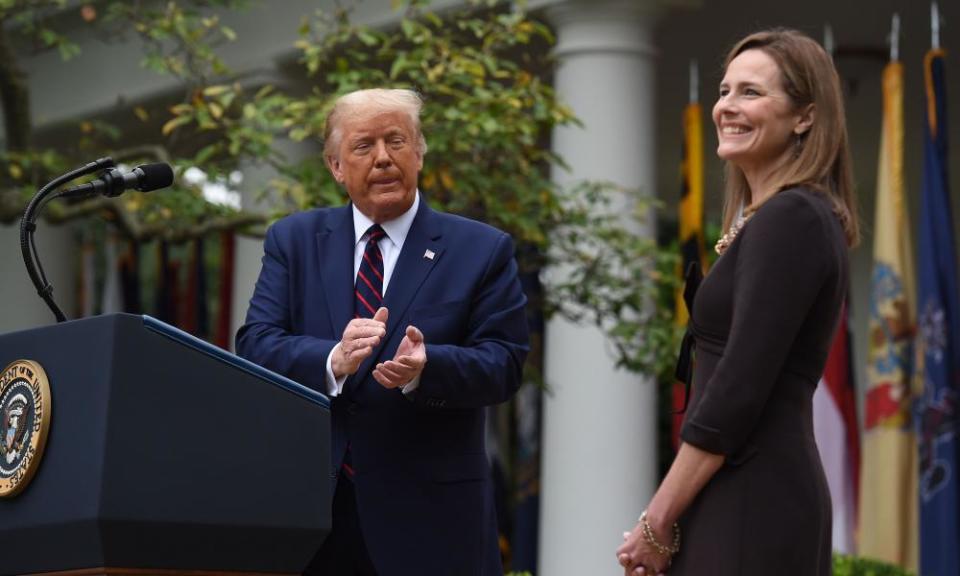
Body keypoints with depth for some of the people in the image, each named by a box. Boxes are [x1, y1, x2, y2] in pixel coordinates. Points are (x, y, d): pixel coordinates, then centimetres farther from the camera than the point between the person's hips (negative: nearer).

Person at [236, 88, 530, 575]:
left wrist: (425, 368, -24)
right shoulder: (293, 240, 10)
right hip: (309, 506, 2)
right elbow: (254, 345, -1)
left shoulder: (482, 250, 4)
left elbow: (504, 362, -3)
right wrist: (333, 361, -21)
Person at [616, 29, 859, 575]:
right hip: (762, 491, 9)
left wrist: (657, 521, -14)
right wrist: (669, 514, 13)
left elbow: (739, 388, -19)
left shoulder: (790, 220, -14)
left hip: (751, 501, -9)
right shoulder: (775, 217, 15)